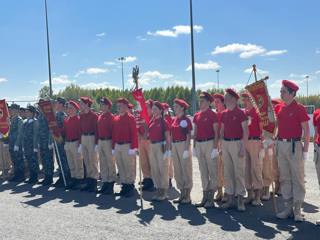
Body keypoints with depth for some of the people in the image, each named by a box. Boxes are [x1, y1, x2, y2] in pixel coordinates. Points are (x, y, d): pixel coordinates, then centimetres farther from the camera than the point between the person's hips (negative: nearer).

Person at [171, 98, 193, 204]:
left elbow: (188, 136, -11)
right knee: (177, 170, 12)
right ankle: (182, 194, 23)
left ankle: (187, 196, 8)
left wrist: (187, 149, -17)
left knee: (186, 170, -1)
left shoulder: (186, 120, -8)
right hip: (174, 146, 8)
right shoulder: (174, 120, 12)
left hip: (183, 145, -8)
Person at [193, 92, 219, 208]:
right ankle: (205, 197, 20)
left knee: (212, 171, -1)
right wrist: (194, 146, 12)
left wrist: (215, 148, -14)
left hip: (209, 143, -6)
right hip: (199, 144, 6)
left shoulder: (212, 114, -6)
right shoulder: (197, 115, 12)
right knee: (203, 171, 11)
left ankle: (211, 199, 6)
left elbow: (216, 132, -9)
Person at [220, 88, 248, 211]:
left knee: (239, 172, -2)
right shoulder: (224, 114, 10)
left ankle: (240, 200, 7)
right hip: (226, 143, 6)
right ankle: (230, 199, 19)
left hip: (237, 143, -6)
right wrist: (222, 146, 12)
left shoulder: (240, 113, -8)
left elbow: (246, 131, -10)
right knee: (228, 172, 9)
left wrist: (243, 148, -15)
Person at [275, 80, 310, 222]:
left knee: (297, 178, 1)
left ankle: (297, 210, 10)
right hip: (281, 145, 6)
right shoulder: (280, 108, 9)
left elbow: (306, 130, -8)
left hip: (294, 145, -6)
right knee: (284, 178, 10)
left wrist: (305, 150, -12)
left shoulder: (299, 108, -8)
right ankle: (288, 207, 20)